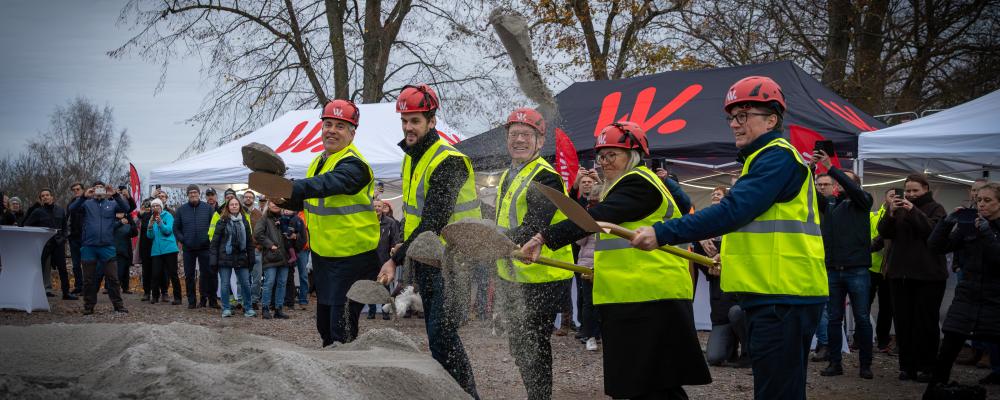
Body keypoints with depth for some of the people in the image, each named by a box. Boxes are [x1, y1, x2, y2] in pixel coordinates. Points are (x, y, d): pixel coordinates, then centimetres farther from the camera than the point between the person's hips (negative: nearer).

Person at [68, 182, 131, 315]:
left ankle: (118, 305, 6)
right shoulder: (87, 203, 9)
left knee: (112, 278, 0)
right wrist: (84, 196, -19)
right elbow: (71, 209, -6)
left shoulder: (112, 204, 10)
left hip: (107, 246, 0)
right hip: (89, 246, 0)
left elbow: (126, 208, -6)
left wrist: (115, 195, -19)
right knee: (89, 279, 7)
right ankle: (89, 306, 15)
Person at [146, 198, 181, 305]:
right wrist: (150, 226, -12)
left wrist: (160, 223, -26)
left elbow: (168, 230, -11)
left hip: (169, 249, -4)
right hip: (156, 251, 4)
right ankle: (155, 296, 12)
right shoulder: (152, 218, 14)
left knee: (172, 274, -3)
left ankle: (177, 297, 0)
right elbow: (150, 236, 6)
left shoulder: (167, 216, 1)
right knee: (156, 274, 0)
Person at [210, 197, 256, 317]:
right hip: (225, 258, -2)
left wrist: (251, 258, 7)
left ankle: (248, 308, 11)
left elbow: (249, 241, 13)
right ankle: (226, 309, 12)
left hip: (241, 258, 2)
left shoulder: (244, 222, 11)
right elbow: (214, 241, -2)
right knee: (225, 284, 2)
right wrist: (213, 260, -8)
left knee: (245, 284, 1)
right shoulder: (222, 222, 1)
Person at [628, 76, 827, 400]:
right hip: (773, 295, 11)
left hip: (784, 298, -11)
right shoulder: (764, 158, 21)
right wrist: (733, 254, 24)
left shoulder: (778, 157, -13)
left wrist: (662, 234, -26)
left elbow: (732, 211, -24)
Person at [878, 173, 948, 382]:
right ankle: (906, 365, 8)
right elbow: (884, 232, 3)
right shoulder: (900, 208, 13)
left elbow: (934, 230, -15)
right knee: (902, 320, 3)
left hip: (928, 275, -4)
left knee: (925, 321, -3)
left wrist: (914, 212, -22)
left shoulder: (935, 208, 3)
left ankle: (925, 367, 3)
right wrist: (890, 214, -14)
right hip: (900, 273, 4)